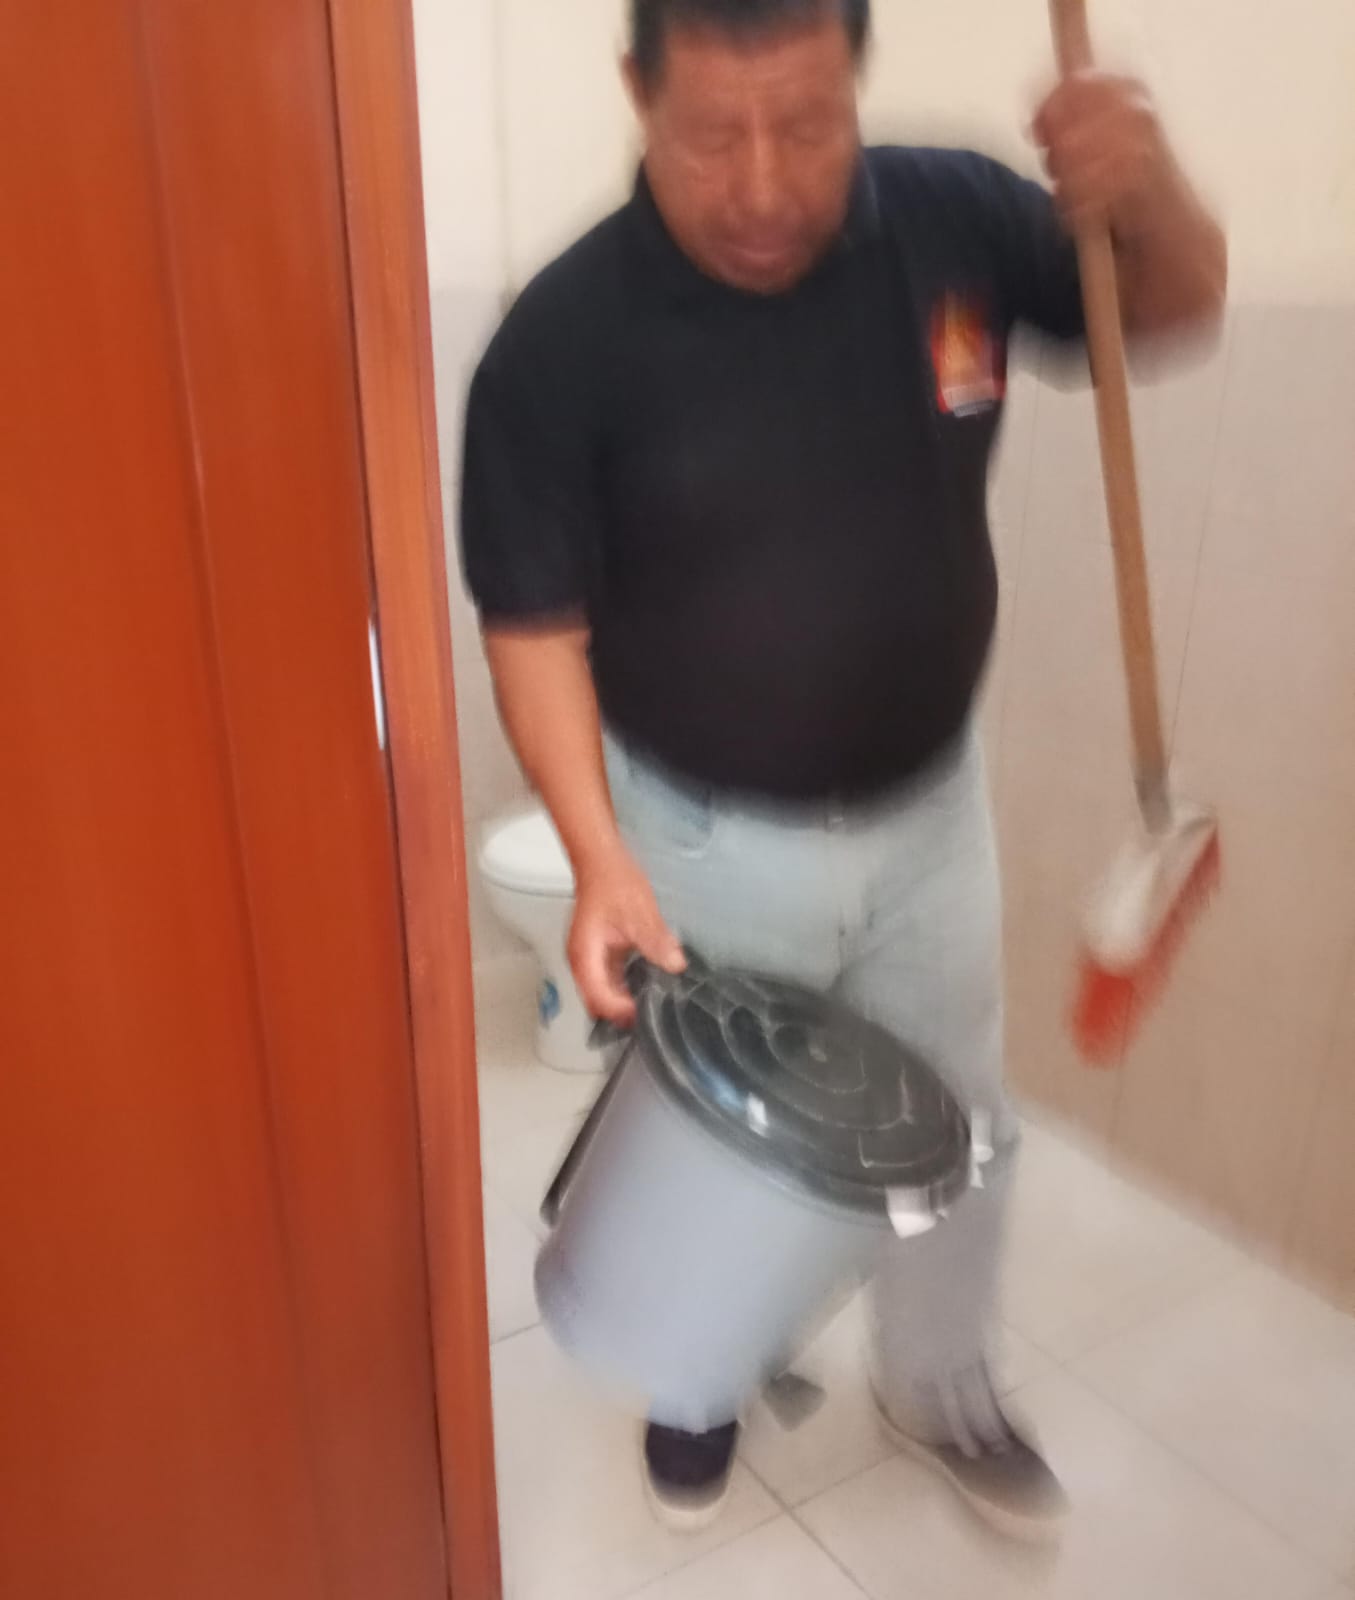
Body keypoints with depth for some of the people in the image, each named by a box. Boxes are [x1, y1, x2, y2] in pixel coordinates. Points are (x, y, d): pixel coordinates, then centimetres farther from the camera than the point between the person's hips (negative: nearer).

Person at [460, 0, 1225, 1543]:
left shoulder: (951, 216, -9)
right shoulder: (566, 337, -18)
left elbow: (1174, 304, 3)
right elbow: (534, 621, -13)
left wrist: (1146, 187, -20)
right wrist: (599, 851, -22)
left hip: (929, 809, 4)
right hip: (708, 842, -3)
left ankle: (939, 1387, 51)